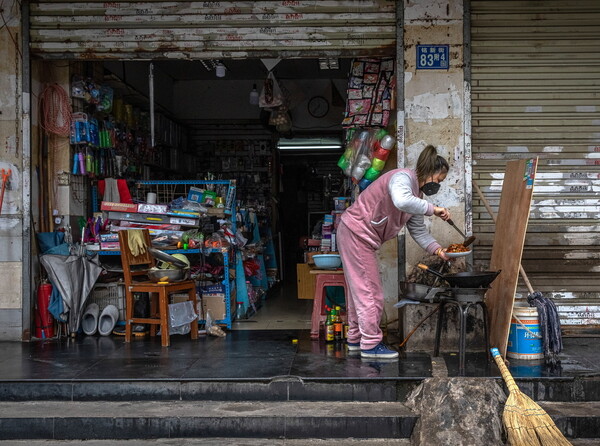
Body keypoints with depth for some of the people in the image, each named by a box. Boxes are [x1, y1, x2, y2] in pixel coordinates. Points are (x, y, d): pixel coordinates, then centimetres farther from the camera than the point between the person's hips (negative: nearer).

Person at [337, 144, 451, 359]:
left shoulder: (416, 193, 12)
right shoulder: (403, 178, -18)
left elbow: (418, 230, 10)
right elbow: (401, 201, -41)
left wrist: (437, 249, -4)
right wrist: (433, 209, -31)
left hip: (360, 236, 11)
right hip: (356, 232, -11)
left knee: (359, 289, 17)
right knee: (370, 291, -7)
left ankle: (355, 339, 27)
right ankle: (370, 344, 0)